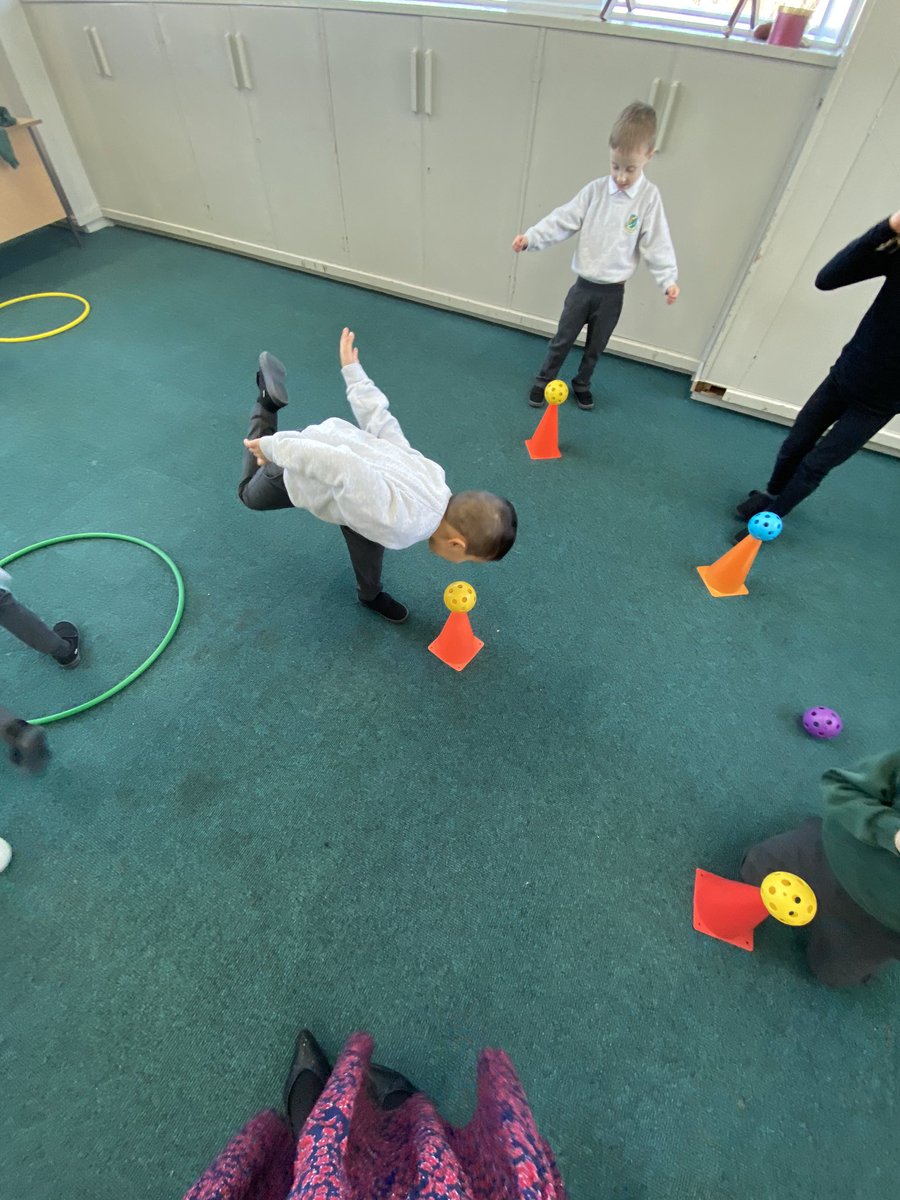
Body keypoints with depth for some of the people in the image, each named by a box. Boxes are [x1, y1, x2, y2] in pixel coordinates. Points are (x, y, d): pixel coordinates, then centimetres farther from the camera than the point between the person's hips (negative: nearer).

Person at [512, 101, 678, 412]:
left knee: (595, 347, 14)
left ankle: (581, 384, 36)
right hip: (583, 285, 1)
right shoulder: (595, 190, -2)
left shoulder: (649, 197, -7)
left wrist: (668, 280, -18)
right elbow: (563, 220, -6)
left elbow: (657, 244, -7)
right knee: (562, 339, 10)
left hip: (613, 291, -1)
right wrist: (531, 237, -18)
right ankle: (543, 381, 28)